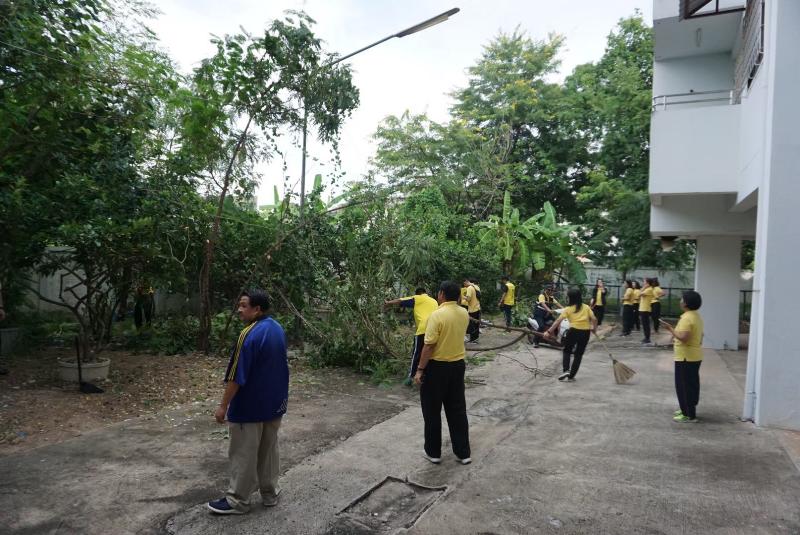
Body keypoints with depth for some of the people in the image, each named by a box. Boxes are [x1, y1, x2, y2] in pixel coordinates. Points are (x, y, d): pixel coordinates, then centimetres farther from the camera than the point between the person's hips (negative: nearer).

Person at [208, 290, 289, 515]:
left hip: (249, 406, -8)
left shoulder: (249, 334, -23)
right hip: (275, 402, 8)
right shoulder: (278, 330, 4)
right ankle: (270, 493, 28)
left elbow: (236, 376, -21)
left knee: (243, 454, 6)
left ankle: (238, 500, 17)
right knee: (269, 450, 17)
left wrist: (223, 406, -14)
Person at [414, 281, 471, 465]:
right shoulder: (464, 313, 2)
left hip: (437, 367, -6)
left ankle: (433, 452, 18)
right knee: (457, 410, 14)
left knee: (432, 411, 9)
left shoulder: (437, 315, -19)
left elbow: (429, 346, -20)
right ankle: (463, 453, 19)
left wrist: (420, 370, -13)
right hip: (458, 365, 6)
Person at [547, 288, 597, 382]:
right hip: (585, 332, 3)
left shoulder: (568, 309, 0)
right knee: (579, 354, 14)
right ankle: (571, 376, 15)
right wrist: (594, 329, 17)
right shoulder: (586, 307, 9)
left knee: (567, 351, 19)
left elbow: (558, 321, -6)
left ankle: (566, 370, -1)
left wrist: (549, 331, -7)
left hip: (573, 331, -3)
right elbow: (594, 319, 1)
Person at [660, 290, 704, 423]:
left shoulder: (687, 318, -21)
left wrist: (670, 328, -20)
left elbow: (683, 337, -30)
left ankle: (689, 415, 1)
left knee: (684, 386, -3)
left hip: (686, 357, -10)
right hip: (695, 356, 10)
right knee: (691, 385, 17)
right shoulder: (697, 316, 10)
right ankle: (689, 410, 27)